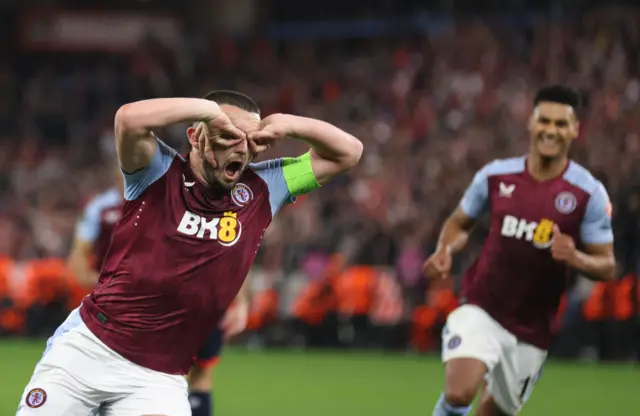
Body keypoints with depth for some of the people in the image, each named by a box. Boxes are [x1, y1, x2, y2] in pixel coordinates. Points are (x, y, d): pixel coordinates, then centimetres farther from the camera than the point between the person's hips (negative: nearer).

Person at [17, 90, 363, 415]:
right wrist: (208, 108, -18)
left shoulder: (262, 190, 6)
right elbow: (130, 118, -26)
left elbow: (347, 152, 8)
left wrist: (287, 124, -8)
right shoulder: (159, 173, -4)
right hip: (85, 348, -2)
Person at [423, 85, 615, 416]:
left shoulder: (589, 193, -8)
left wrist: (576, 258, -27)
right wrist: (444, 251, -8)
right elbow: (459, 222, 13)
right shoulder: (496, 175, -3)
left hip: (532, 328, 1)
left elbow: (607, 266, -5)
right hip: (481, 310, -1)